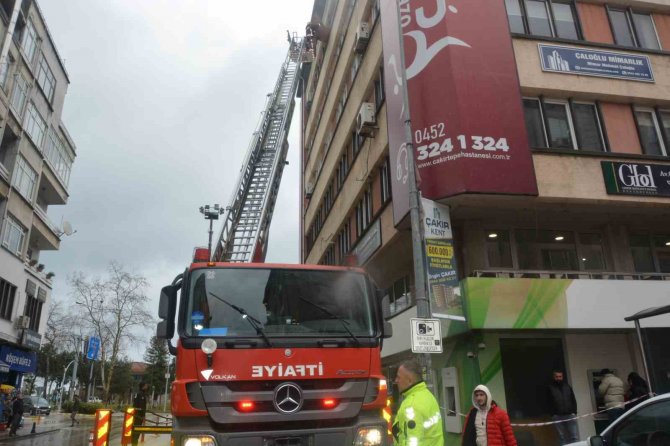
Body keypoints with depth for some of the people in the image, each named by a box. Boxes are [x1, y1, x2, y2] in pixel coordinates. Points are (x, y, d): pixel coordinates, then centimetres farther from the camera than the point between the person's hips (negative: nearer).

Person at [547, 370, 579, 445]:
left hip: (570, 415, 2)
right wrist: (552, 414, -6)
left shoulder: (567, 386, 12)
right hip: (557, 416, -2)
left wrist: (574, 412, 2)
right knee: (562, 438, 2)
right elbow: (549, 403, 1)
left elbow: (573, 400, 13)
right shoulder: (550, 388, 3)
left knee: (574, 437, -1)